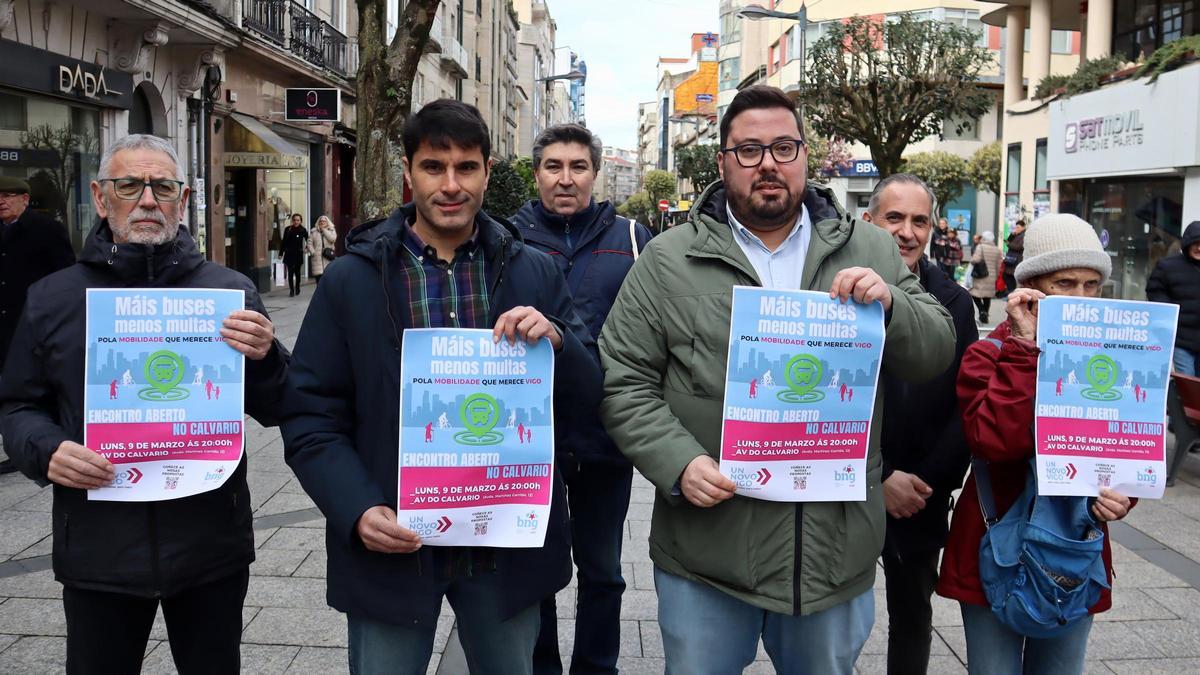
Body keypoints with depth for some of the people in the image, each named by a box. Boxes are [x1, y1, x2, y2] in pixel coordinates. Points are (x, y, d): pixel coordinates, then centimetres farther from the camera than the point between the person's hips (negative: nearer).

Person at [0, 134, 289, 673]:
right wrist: (45, 449, -11)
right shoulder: (51, 299, 3)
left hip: (211, 546, 0)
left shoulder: (229, 291, 0)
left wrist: (264, 359, -19)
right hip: (99, 552, 1)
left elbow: (274, 411, 2)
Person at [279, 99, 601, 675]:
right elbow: (311, 418, -2)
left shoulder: (535, 273, 2)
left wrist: (557, 341, -17)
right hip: (390, 544, -1)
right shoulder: (351, 280, -2)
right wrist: (357, 511, -17)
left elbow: (588, 396, 4)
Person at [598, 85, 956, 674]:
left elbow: (936, 354, 5)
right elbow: (624, 382, -3)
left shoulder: (869, 251, 6)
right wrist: (679, 463, -17)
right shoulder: (669, 260, -1)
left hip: (836, 551, 2)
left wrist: (890, 306, -16)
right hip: (707, 552, -2)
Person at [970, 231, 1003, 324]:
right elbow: (999, 266, 6)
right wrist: (996, 276, 16)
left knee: (975, 294, 2)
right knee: (987, 297, 14)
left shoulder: (980, 247, -8)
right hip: (992, 277, 5)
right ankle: (985, 316, 18)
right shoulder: (997, 250, 6)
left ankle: (982, 311, -18)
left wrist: (972, 260, 2)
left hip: (980, 277, -5)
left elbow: (976, 260, -20)